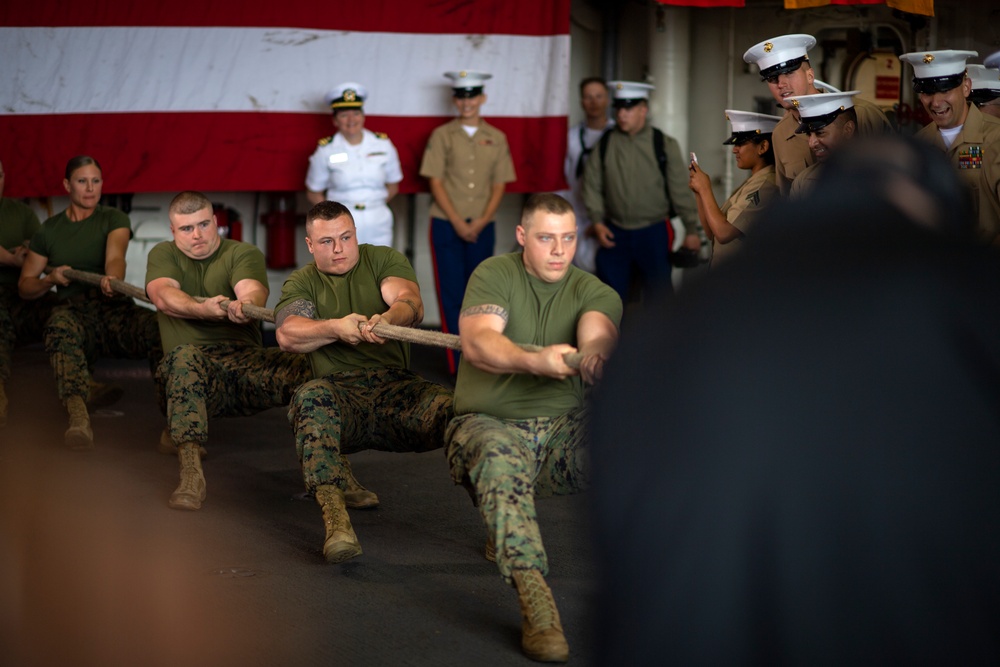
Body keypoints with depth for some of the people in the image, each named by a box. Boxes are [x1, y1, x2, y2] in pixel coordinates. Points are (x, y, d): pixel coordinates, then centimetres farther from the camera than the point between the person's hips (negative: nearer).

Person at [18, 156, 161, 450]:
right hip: (75, 311, 0)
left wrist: (112, 279, -34)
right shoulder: (49, 230, 19)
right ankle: (78, 416, -63)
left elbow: (115, 256, -10)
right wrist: (50, 279, 0)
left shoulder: (114, 219, 13)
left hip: (114, 308, 0)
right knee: (59, 326, -40)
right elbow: (24, 285, 23)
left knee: (160, 326, -35)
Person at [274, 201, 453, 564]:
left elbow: (412, 303, -8)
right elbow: (287, 334, -7)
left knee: (457, 408, -30)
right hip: (340, 390, 0)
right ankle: (335, 518, -48)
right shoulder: (301, 283, 14)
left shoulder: (385, 260, 14)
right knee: (311, 397, -37)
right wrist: (336, 328, -26)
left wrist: (389, 319, -33)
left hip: (396, 386, 1)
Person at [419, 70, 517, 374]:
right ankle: (460, 367, -2)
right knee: (452, 295, -4)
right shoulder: (442, 136, 0)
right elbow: (435, 182, -3)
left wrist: (481, 222, -7)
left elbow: (499, 184, 6)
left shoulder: (497, 139, 7)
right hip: (446, 225, -2)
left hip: (481, 227, 2)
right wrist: (458, 222, -11)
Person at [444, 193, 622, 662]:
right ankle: (535, 601, -47)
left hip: (561, 430, 3)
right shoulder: (495, 275, -1)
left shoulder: (593, 292, 6)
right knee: (499, 456, -39)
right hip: (489, 424, -3)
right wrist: (533, 361, -41)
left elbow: (597, 329, -19)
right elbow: (476, 342, -20)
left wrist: (594, 353, -45)